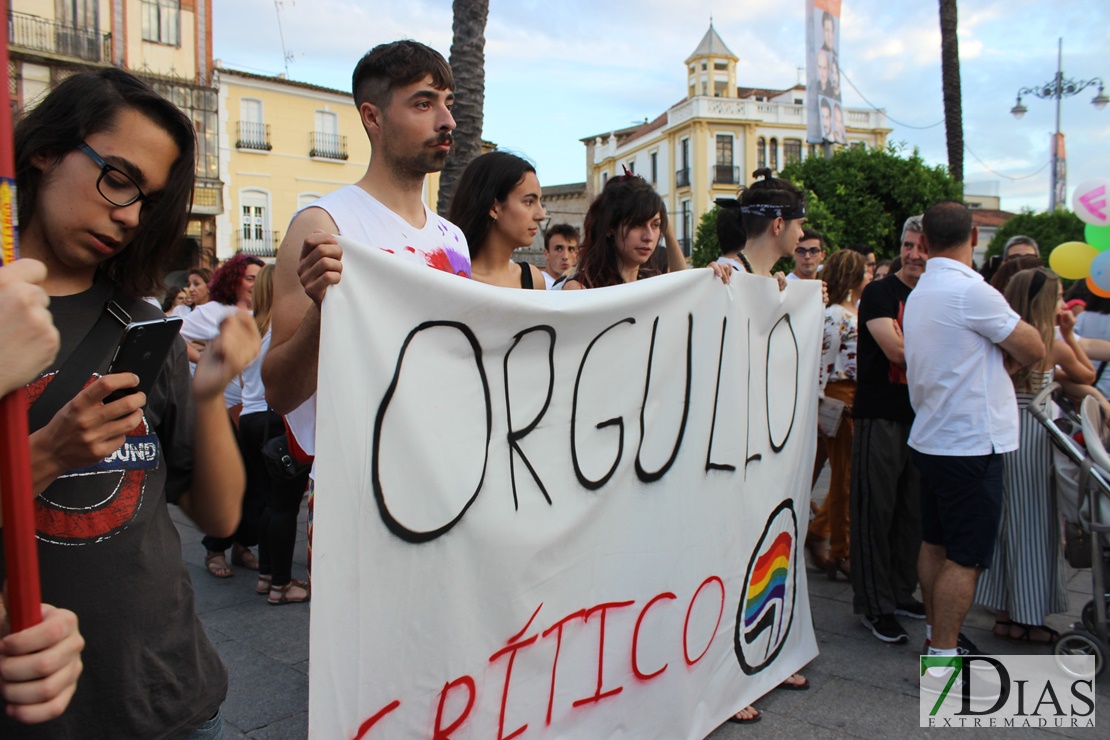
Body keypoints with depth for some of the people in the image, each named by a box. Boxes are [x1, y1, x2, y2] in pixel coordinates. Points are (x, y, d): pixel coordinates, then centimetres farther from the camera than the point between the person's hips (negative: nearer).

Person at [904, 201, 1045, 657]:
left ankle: (936, 636, 30)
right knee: (966, 557, -1)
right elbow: (1033, 350, -9)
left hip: (931, 439, 9)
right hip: (971, 444, -9)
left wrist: (996, 362, -2)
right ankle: (944, 656, 5)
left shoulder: (919, 293, 8)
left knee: (935, 544, 17)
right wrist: (1006, 356, 8)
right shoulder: (971, 291, -19)